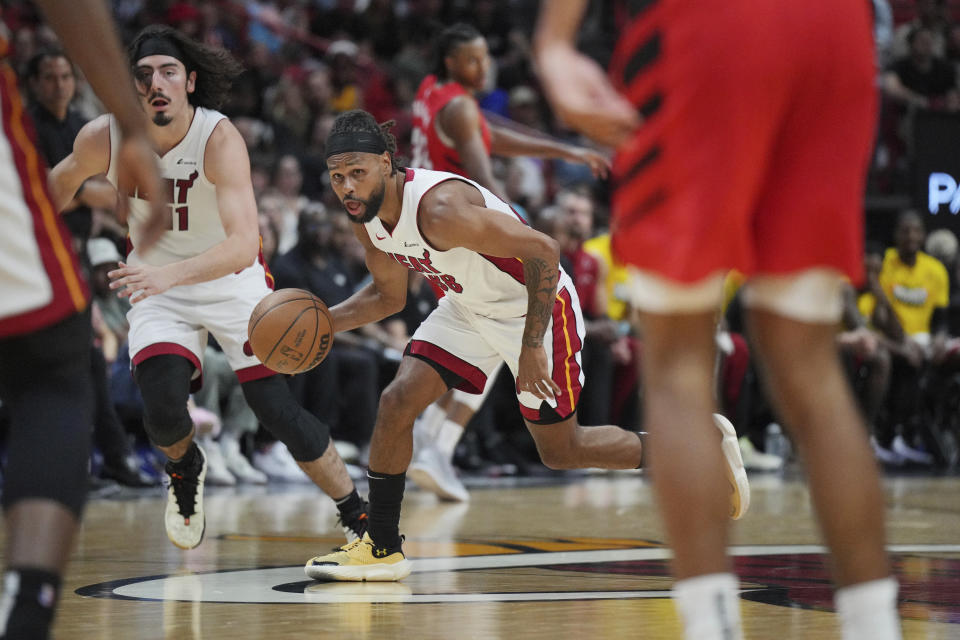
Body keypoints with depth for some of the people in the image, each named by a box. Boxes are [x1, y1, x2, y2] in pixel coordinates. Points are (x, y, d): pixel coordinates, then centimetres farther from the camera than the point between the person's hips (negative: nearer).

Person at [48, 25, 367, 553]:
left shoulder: (220, 139, -29)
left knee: (276, 409, -11)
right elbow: (62, 182, 7)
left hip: (233, 281, -2)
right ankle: (184, 467, 18)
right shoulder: (102, 138, -18)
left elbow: (243, 246, -41)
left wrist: (171, 273, -55)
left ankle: (358, 517, 6)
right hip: (156, 283, 2)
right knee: (162, 404, -18)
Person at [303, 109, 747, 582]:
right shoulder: (366, 216, -8)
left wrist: (531, 347, -29)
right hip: (468, 308, 7)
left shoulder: (438, 206, -35)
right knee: (397, 401, -9)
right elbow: (388, 295, 11)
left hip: (536, 307, -7)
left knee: (560, 452, 5)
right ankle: (381, 547, 0)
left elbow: (542, 251, -32)